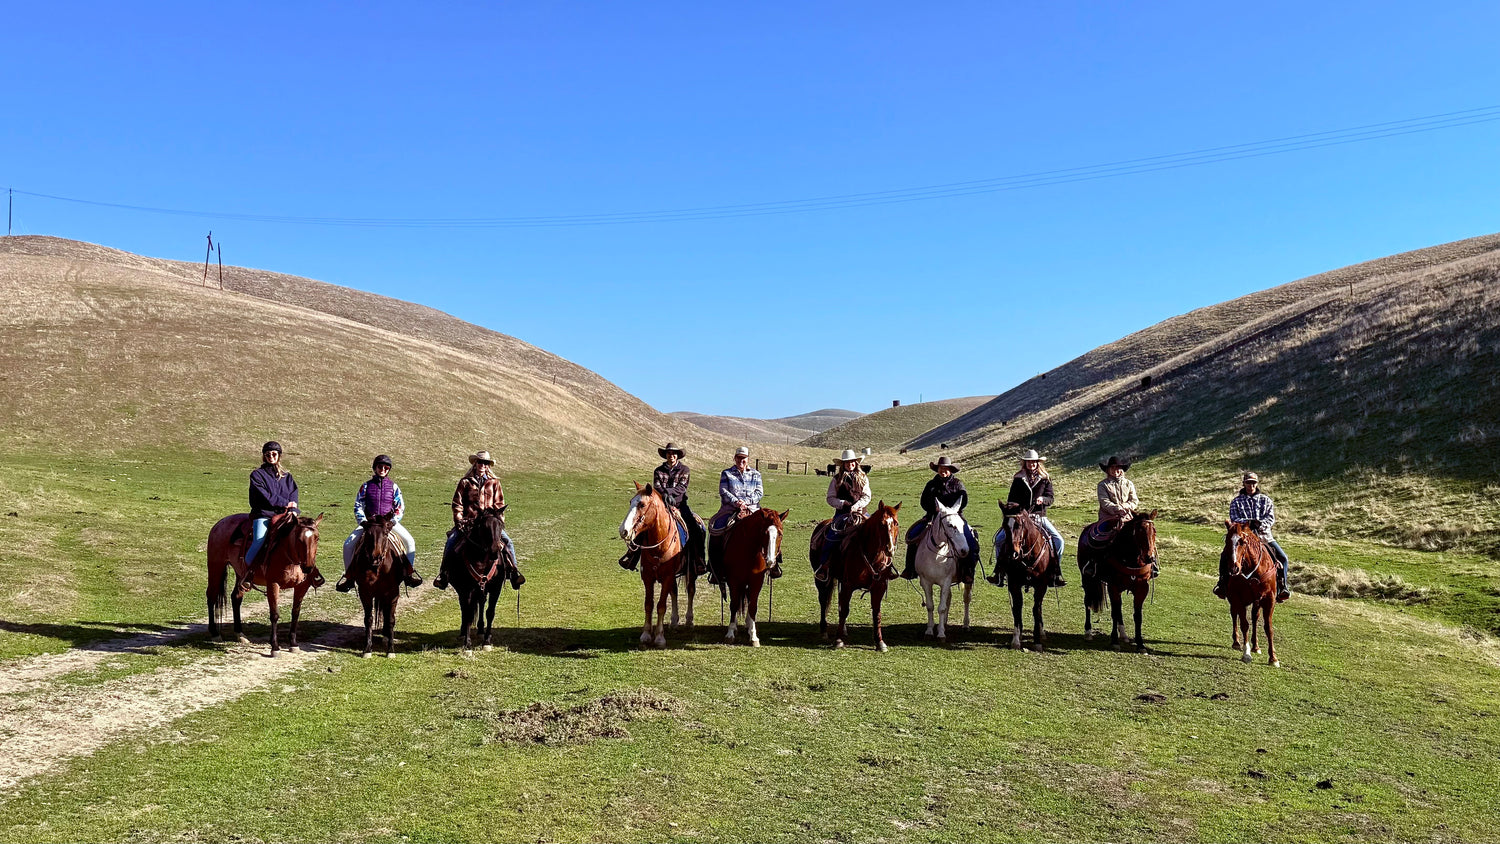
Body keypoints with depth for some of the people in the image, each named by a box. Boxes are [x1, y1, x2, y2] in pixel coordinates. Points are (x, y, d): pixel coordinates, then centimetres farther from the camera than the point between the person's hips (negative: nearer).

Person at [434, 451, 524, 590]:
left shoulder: (494, 483, 11)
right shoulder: (465, 482, 8)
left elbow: (499, 503, 11)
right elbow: (457, 504, 6)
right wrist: (458, 521, -6)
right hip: (468, 521, -1)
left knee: (508, 541, -18)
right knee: (451, 541, -22)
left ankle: (514, 572, -10)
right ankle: (444, 573, -10)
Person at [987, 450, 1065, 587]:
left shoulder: (1045, 479, 8)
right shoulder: (1018, 479, 9)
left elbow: (1051, 498, 3)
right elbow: (1011, 499, 10)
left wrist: (1042, 499, -18)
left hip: (1040, 517, 0)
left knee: (1058, 540, -15)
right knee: (999, 539, -16)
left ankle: (1054, 573, -3)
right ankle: (999, 572, -6)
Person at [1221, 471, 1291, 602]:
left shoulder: (1266, 500, 11)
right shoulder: (1236, 502, 9)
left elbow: (1271, 518, 0)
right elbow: (1234, 519, -3)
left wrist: (1260, 523, -21)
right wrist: (1247, 522, -22)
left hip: (1264, 535, 1)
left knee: (1282, 557, -17)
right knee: (1225, 557, -21)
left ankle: (1282, 587, -5)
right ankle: (1222, 583, -3)